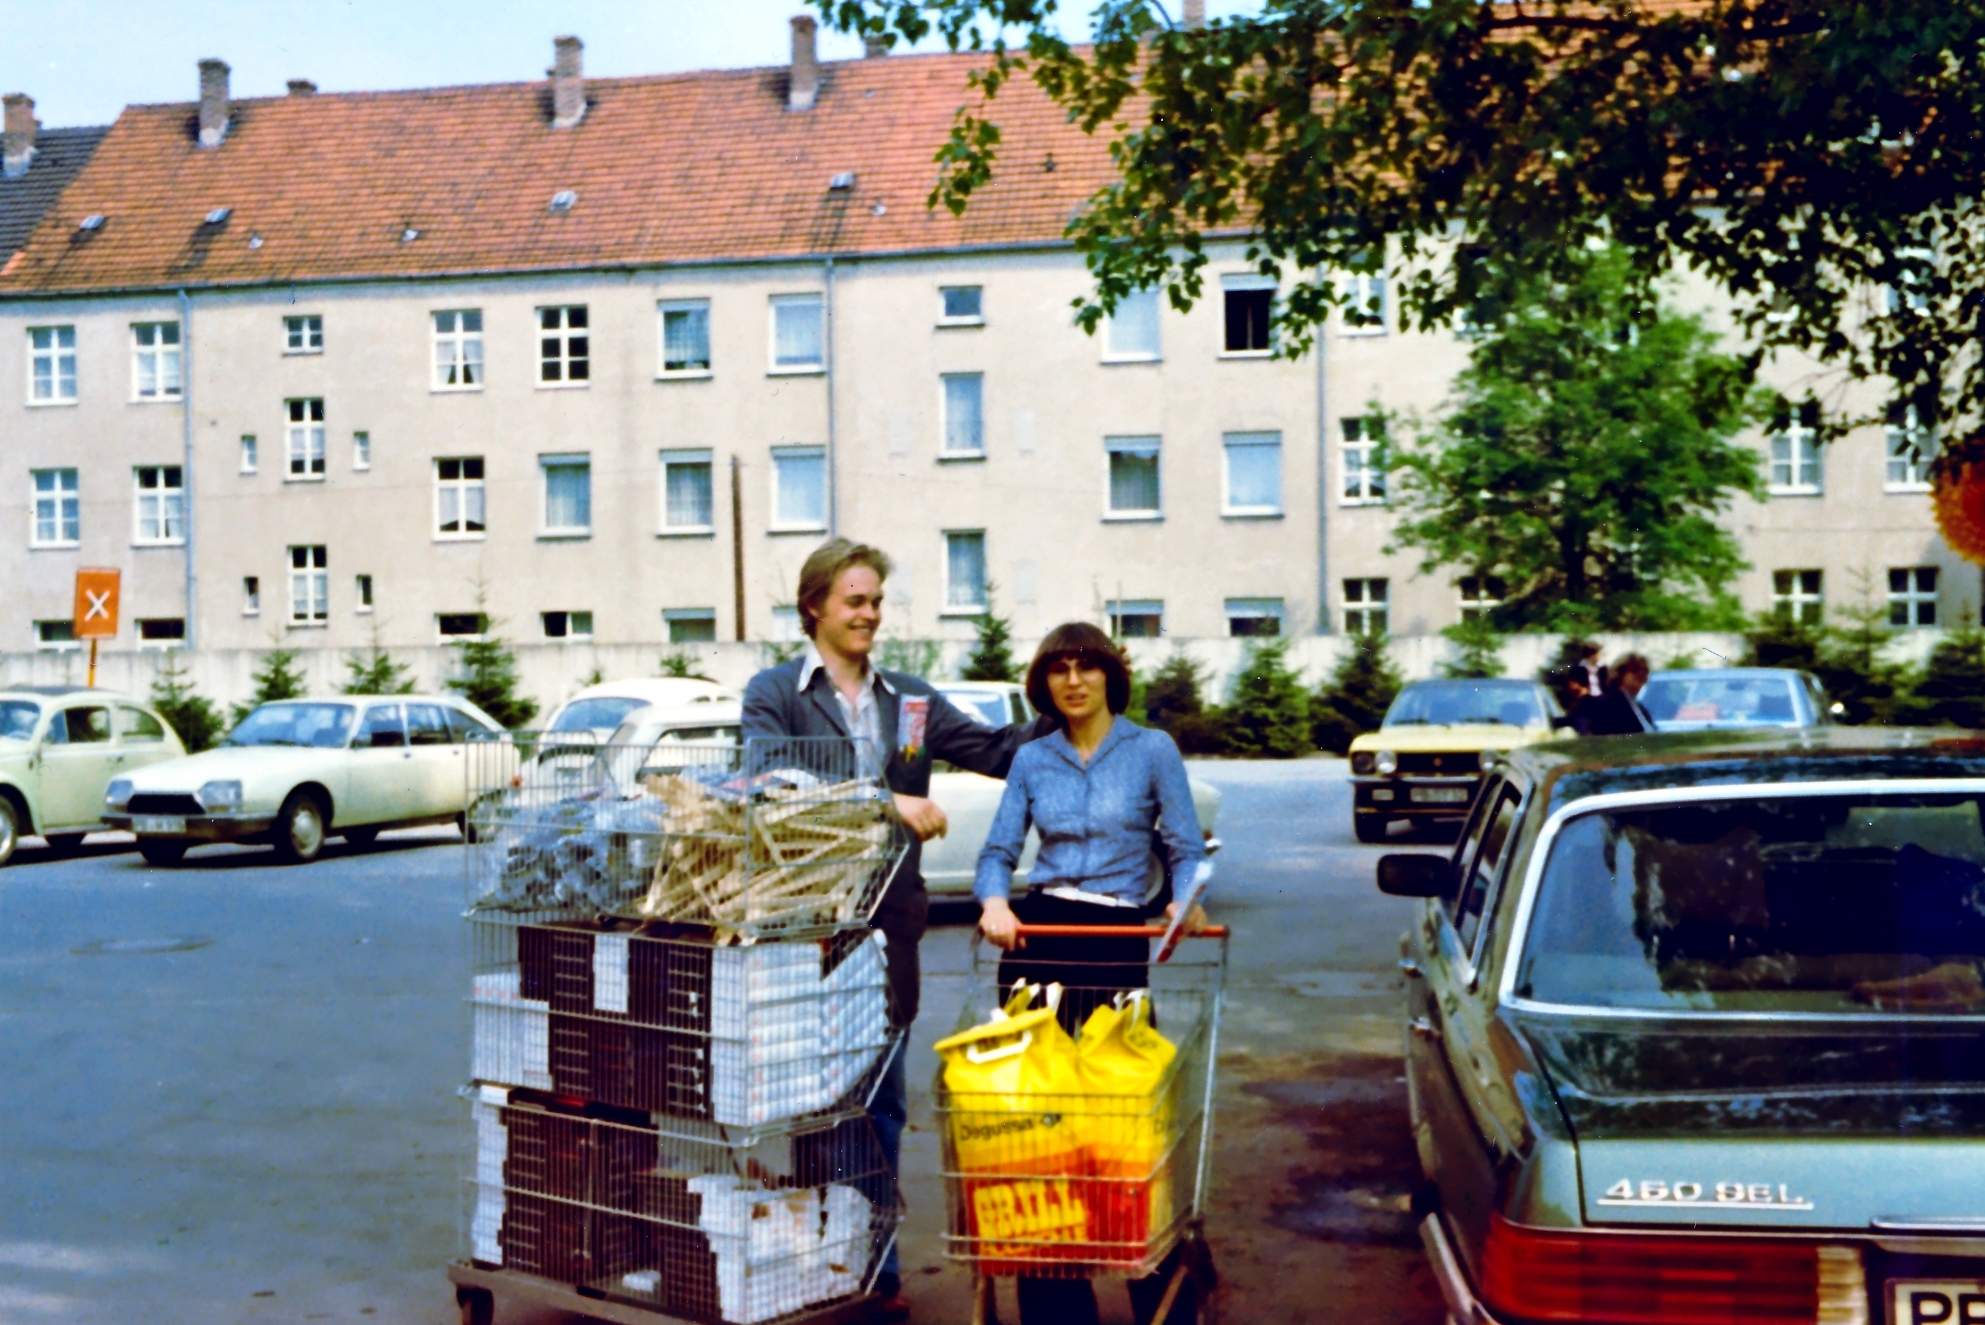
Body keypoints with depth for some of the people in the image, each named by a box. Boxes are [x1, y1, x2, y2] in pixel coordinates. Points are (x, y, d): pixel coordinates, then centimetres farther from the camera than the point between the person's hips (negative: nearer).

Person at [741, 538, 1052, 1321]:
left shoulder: (909, 699, 15)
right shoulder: (774, 694, 1)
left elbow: (997, 751, 12)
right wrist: (887, 803, -23)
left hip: (889, 921, 4)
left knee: (883, 1100, 10)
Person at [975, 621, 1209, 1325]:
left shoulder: (1152, 751, 5)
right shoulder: (1031, 760, 12)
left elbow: (1186, 850, 4)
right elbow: (999, 851, 10)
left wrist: (1185, 901, -16)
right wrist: (994, 900, -10)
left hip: (1119, 939, -2)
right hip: (1037, 932, 3)